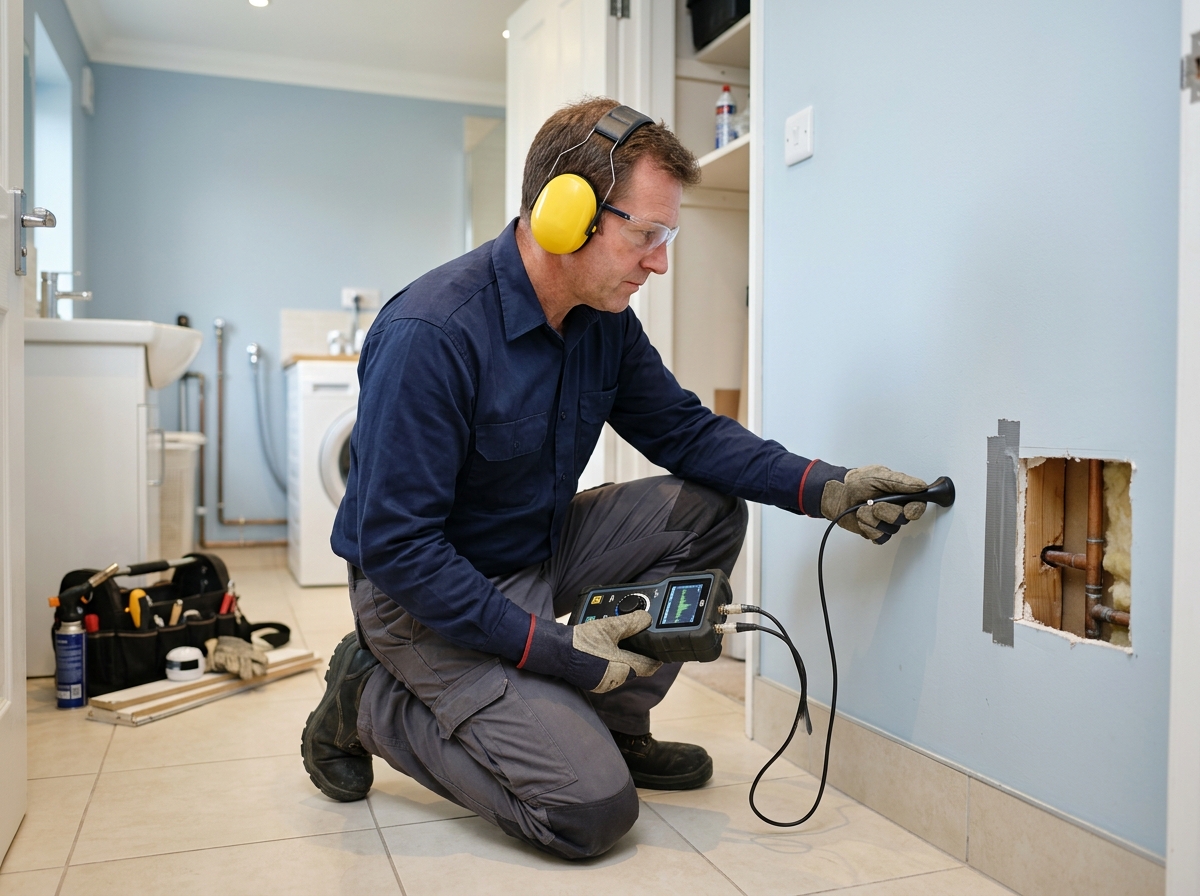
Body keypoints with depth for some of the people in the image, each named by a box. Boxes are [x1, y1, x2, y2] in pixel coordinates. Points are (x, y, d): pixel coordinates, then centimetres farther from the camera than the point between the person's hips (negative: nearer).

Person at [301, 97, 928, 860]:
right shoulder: (429, 336, -28)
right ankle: (370, 701, 4)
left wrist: (823, 488, -11)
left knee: (706, 507, -7)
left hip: (541, 550, 8)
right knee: (593, 807, -17)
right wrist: (551, 649, -27)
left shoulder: (606, 320, -4)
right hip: (426, 594, -7)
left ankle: (616, 725, 7)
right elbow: (397, 547, -26)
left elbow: (684, 428, 3)